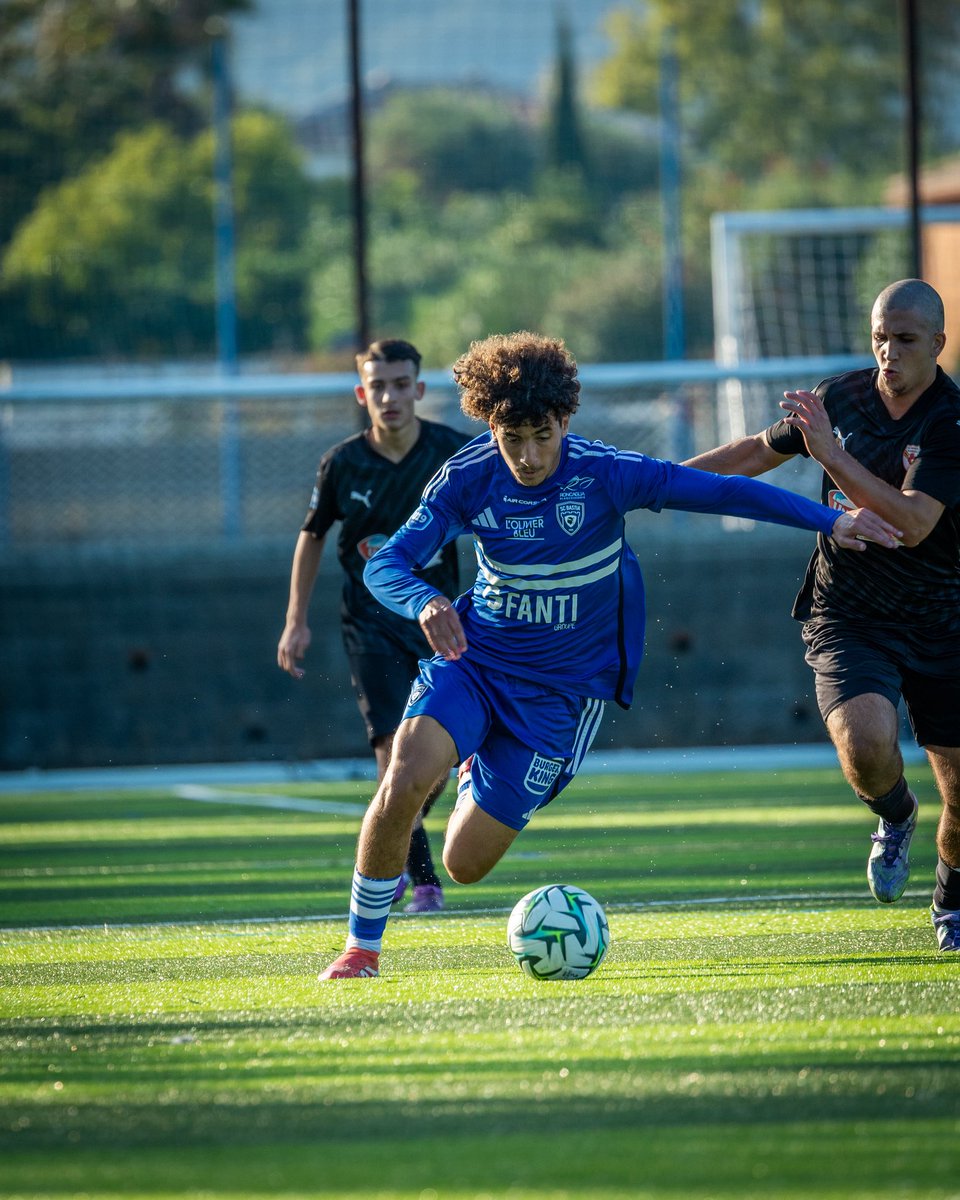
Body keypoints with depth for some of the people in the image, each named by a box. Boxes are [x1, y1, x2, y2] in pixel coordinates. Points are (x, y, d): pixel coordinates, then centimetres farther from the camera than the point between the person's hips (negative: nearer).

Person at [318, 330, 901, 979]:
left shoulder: (604, 474, -17)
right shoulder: (469, 477, -12)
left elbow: (722, 490, -18)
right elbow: (384, 566, -14)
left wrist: (831, 519, -26)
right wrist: (427, 603, -37)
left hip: (559, 689, -1)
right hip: (473, 659, 1)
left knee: (465, 863, -4)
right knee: (402, 785, -26)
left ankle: (480, 777, 34)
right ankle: (362, 947, -4)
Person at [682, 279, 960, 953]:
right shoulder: (841, 399, 0)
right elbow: (760, 452, 17)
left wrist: (833, 454, -31)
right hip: (847, 617, 1)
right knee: (866, 743, -27)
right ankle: (895, 819, 8)